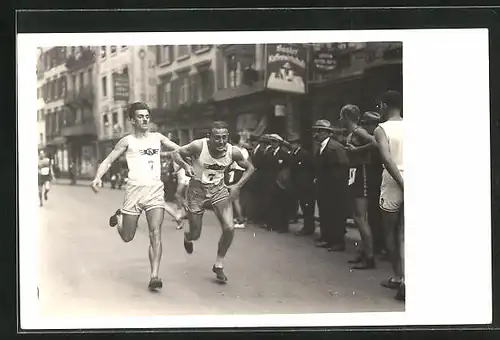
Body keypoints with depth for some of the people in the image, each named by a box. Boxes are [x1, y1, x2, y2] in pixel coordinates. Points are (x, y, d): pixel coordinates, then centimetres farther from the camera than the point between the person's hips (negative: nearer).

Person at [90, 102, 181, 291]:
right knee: (127, 237, 8)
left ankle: (154, 276, -12)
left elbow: (180, 151, 21)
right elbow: (108, 161, 2)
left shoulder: (157, 138, 14)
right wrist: (98, 177, -15)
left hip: (155, 190, 2)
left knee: (155, 233, -13)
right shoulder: (128, 141, 4)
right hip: (135, 190, -2)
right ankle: (119, 217, 42)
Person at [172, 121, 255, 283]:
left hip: (219, 189, 2)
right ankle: (187, 237, 48)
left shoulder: (233, 152, -16)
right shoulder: (199, 146, -23)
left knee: (229, 228, -15)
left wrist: (238, 186, -14)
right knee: (195, 235, 5)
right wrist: (185, 165, -28)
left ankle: (219, 265, 8)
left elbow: (249, 168, 0)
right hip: (197, 189, -2)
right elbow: (177, 153, -8)